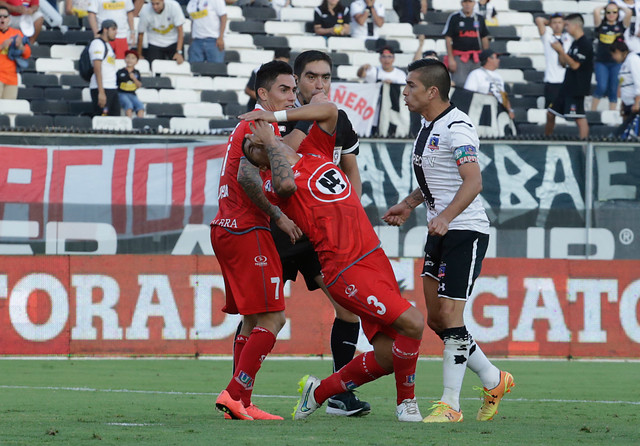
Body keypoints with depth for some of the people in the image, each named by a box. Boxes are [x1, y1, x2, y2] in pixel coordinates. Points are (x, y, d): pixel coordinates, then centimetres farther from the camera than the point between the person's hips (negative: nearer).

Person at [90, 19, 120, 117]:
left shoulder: (108, 45, 23)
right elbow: (97, 68, -16)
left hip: (112, 89, 9)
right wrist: (101, 92, -22)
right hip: (102, 89, -9)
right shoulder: (98, 43, -7)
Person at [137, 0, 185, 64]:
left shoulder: (173, 6, -24)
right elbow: (140, 34, -8)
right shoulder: (145, 11, -22)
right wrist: (139, 55, -1)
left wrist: (179, 52, -24)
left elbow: (180, 31, -18)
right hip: (155, 43, 0)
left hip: (174, 42, 0)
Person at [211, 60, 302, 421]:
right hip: (247, 230, -10)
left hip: (226, 228, 10)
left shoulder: (249, 125, 21)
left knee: (253, 320, 11)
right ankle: (235, 395, -15)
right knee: (272, 317, -10)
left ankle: (241, 404, 9)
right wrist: (278, 216, -14)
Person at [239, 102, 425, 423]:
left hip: (376, 260, 7)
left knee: (387, 356, 4)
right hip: (347, 272, -7)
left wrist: (277, 116, 10)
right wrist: (271, 143, -12)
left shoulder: (314, 153, 18)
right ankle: (406, 402, -2)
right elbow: (286, 185, -26)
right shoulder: (274, 184, -3)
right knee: (412, 322, -21)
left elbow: (330, 110, 15)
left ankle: (319, 391, 25)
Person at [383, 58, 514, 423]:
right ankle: (494, 381, 23)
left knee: (449, 315, -10)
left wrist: (446, 216, -39)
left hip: (465, 231, -10)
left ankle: (450, 405, -5)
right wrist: (409, 205, 25)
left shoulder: (457, 127, -16)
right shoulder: (430, 126, 15)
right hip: (440, 232, 10)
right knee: (436, 318, 9)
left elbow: (473, 181, -27)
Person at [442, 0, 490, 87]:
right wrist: (451, 58, -10)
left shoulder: (479, 19, 12)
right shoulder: (454, 17, 0)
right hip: (459, 57, -4)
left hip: (476, 59, 4)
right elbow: (448, 38, -2)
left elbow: (484, 39, 17)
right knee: (460, 83, -14)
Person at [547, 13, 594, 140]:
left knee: (580, 117, -13)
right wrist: (559, 52, 4)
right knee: (551, 112, 16)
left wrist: (561, 51, -18)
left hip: (578, 88, -10)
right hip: (567, 86, 10)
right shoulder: (575, 43, 16)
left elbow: (575, 65, -21)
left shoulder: (585, 44, -14)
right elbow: (564, 63, 20)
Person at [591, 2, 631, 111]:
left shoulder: (621, 25, 7)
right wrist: (603, 6, 8)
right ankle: (592, 110, 3)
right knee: (601, 87, -14)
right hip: (601, 62, -1)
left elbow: (629, 12, -8)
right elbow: (596, 11, -12)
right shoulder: (601, 25, 4)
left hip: (616, 63, 1)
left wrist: (620, 7, 9)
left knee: (614, 90, 3)